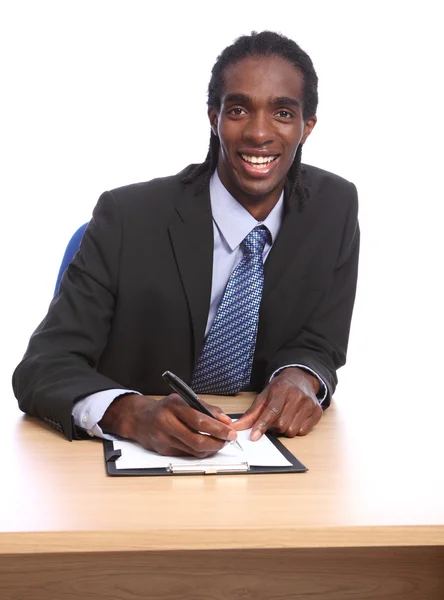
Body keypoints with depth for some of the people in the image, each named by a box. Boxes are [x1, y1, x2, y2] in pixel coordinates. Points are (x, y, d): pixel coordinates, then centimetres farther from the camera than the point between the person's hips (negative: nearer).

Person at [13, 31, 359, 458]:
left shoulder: (335, 207, -2)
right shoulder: (127, 217, -13)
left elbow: (320, 346, 4)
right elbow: (43, 367, -16)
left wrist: (301, 377, -21)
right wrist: (133, 413, -37)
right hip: (132, 460, -3)